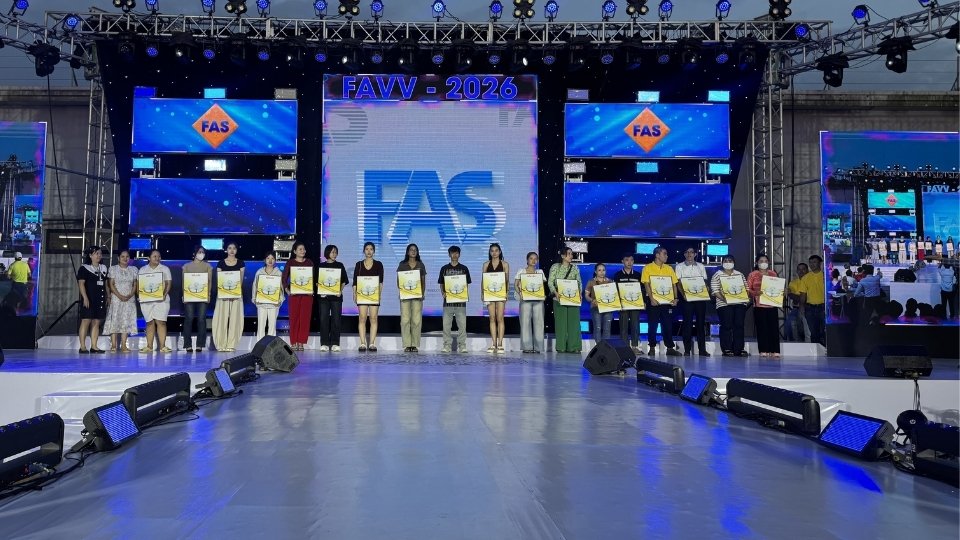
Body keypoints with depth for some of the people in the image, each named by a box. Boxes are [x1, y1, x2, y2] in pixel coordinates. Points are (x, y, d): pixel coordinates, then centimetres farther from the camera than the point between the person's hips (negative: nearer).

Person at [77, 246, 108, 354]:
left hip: (100, 299, 6)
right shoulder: (84, 268, -2)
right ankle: (82, 346, -8)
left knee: (96, 322, 5)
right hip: (89, 299, -6)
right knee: (86, 321, -8)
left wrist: (107, 297, 15)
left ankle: (94, 346, 7)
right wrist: (85, 297, -19)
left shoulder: (103, 268, 16)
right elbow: (81, 283, -9)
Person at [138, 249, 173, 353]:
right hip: (146, 300, 2)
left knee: (161, 322, -8)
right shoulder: (142, 270, 13)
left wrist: (164, 294, -13)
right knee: (150, 323, 3)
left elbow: (168, 283, 2)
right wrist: (140, 295, -7)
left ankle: (162, 346, -9)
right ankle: (149, 346, 7)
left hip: (161, 300, -2)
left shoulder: (165, 269, 8)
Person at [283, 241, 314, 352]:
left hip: (307, 293, 1)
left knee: (305, 318, -2)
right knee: (294, 317, -2)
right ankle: (293, 342, 5)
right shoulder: (290, 262, 6)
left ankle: (301, 342, 4)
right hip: (294, 293, -1)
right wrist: (287, 290, -8)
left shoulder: (309, 262, 11)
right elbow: (284, 278, 4)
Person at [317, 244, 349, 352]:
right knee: (324, 319, -3)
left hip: (336, 295, 0)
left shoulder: (340, 265, 11)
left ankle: (335, 343, 0)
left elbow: (344, 280, 10)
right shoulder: (321, 266, 9)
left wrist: (340, 291, -4)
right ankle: (324, 343, 2)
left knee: (336, 319, -3)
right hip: (324, 295, 0)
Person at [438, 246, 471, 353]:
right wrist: (443, 293, -7)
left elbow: (467, 284, 8)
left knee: (462, 324, -2)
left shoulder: (464, 268, 8)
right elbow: (441, 284, 11)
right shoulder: (444, 268, 10)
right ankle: (447, 345, 7)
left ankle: (462, 345, 5)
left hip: (460, 301, -1)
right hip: (448, 301, 1)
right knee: (446, 324, 0)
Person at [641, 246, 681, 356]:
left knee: (668, 325, 5)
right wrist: (651, 299, -19)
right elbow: (646, 284, -8)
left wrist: (675, 298, -3)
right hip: (654, 301, -3)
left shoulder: (669, 268, 12)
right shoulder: (648, 268, -1)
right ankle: (652, 348, 11)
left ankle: (670, 348, 10)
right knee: (652, 325, 2)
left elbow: (674, 284, 10)